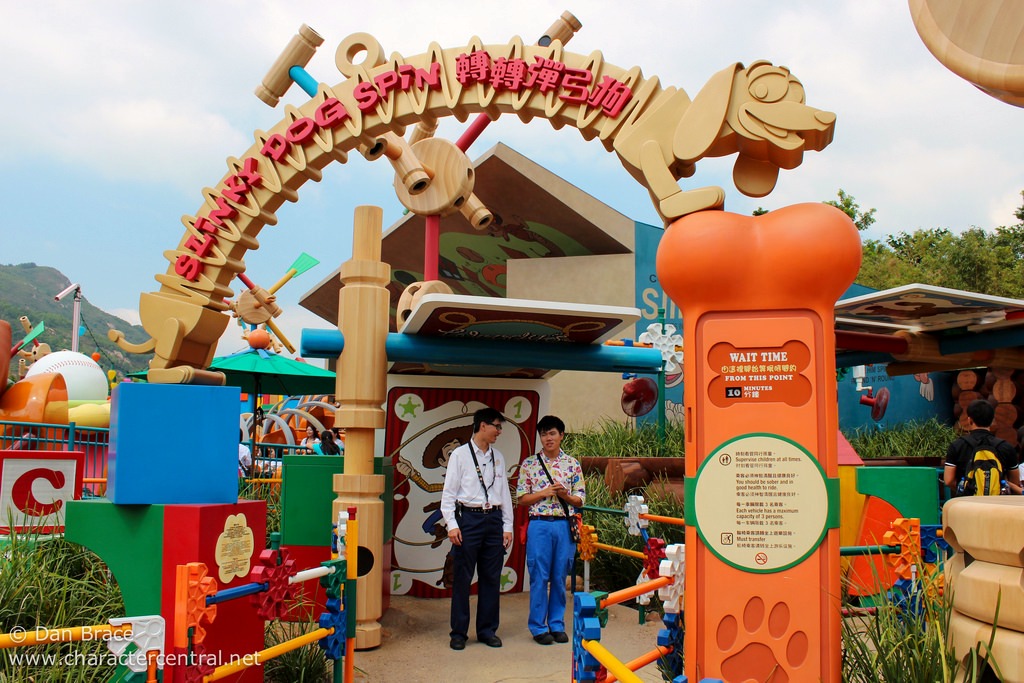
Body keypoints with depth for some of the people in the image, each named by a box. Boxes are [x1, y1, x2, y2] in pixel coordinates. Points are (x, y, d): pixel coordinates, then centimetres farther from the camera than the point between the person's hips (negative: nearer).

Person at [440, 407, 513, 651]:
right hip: (469, 518, -4)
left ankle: (487, 630, 21)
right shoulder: (460, 455, -1)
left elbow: (505, 493, 15)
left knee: (491, 578, 8)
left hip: (494, 519, 4)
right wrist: (452, 525, -11)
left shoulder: (498, 457, 13)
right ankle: (459, 632, 13)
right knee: (462, 578, 1)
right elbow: (449, 492, -3)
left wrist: (508, 526, 9)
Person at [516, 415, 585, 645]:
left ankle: (557, 625, 20)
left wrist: (565, 495, -13)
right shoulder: (529, 464, 3)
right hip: (539, 525, -1)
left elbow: (580, 500, 7)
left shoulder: (573, 464, 7)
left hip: (565, 525, 1)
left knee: (560, 577, 8)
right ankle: (538, 627, 12)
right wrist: (545, 492, -11)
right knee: (539, 578, 1)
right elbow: (522, 498, 2)